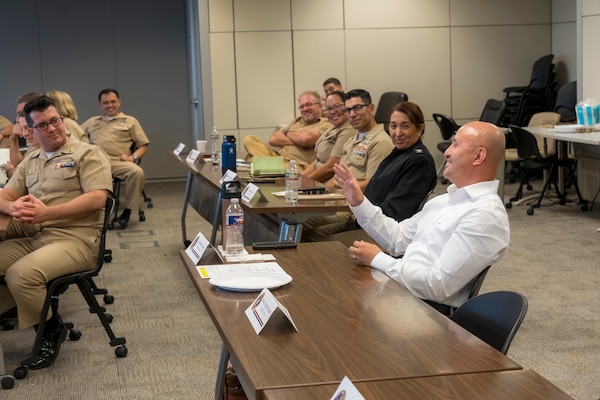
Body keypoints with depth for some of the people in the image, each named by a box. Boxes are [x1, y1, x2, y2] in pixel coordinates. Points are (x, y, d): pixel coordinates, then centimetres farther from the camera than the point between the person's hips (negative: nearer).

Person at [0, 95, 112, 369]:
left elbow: (96, 199, -14)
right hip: (33, 237, 7)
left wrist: (46, 213, -21)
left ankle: (51, 331, -5)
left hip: (75, 239, -7)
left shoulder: (88, 154, -1)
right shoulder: (30, 161, 19)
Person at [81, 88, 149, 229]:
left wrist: (133, 157, -4)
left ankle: (126, 212, -22)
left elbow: (143, 145, 17)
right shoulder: (92, 122, 31)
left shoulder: (130, 121, 23)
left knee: (137, 172, -34)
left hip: (117, 162, -1)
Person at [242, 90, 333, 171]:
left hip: (298, 165, -8)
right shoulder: (296, 121, 27)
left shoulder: (326, 124, 4)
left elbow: (306, 139, -16)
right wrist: (298, 141, -3)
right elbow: (273, 139, 13)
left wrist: (287, 134, 7)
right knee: (249, 140, -9)